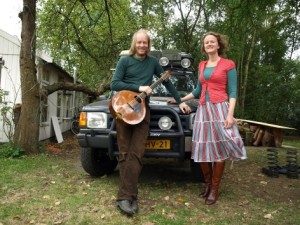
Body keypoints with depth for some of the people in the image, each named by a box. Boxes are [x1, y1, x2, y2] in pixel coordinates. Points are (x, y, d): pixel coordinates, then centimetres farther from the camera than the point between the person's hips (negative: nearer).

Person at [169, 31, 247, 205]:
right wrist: (180, 99, 26)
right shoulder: (202, 66, 16)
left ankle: (215, 189, 8)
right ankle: (207, 183, 22)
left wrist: (230, 114, -16)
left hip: (220, 108, -5)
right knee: (203, 149, 5)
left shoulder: (228, 64, 0)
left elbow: (232, 92, -4)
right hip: (203, 109, 5)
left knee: (219, 148, -3)